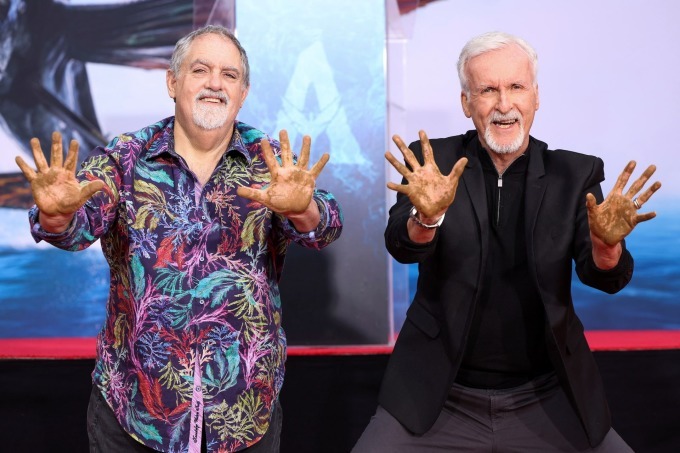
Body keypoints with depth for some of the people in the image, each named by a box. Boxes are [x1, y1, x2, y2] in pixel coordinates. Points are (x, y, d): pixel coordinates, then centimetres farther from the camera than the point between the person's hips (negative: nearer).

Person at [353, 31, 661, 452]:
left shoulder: (576, 173, -1)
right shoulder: (434, 160, -3)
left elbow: (607, 277, -9)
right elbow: (402, 247, -17)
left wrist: (606, 243, -31)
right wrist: (427, 215, -40)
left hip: (549, 402, 1)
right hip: (439, 400, -1)